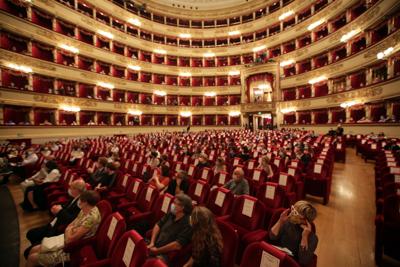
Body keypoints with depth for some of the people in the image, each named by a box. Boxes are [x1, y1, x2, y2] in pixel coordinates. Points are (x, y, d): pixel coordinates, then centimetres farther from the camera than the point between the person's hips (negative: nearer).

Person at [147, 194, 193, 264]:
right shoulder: (171, 214, 2)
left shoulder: (187, 224, -21)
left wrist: (157, 250, -15)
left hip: (166, 254, -7)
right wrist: (152, 243, -2)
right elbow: (158, 225, 10)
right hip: (155, 246, 7)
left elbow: (177, 245, -24)